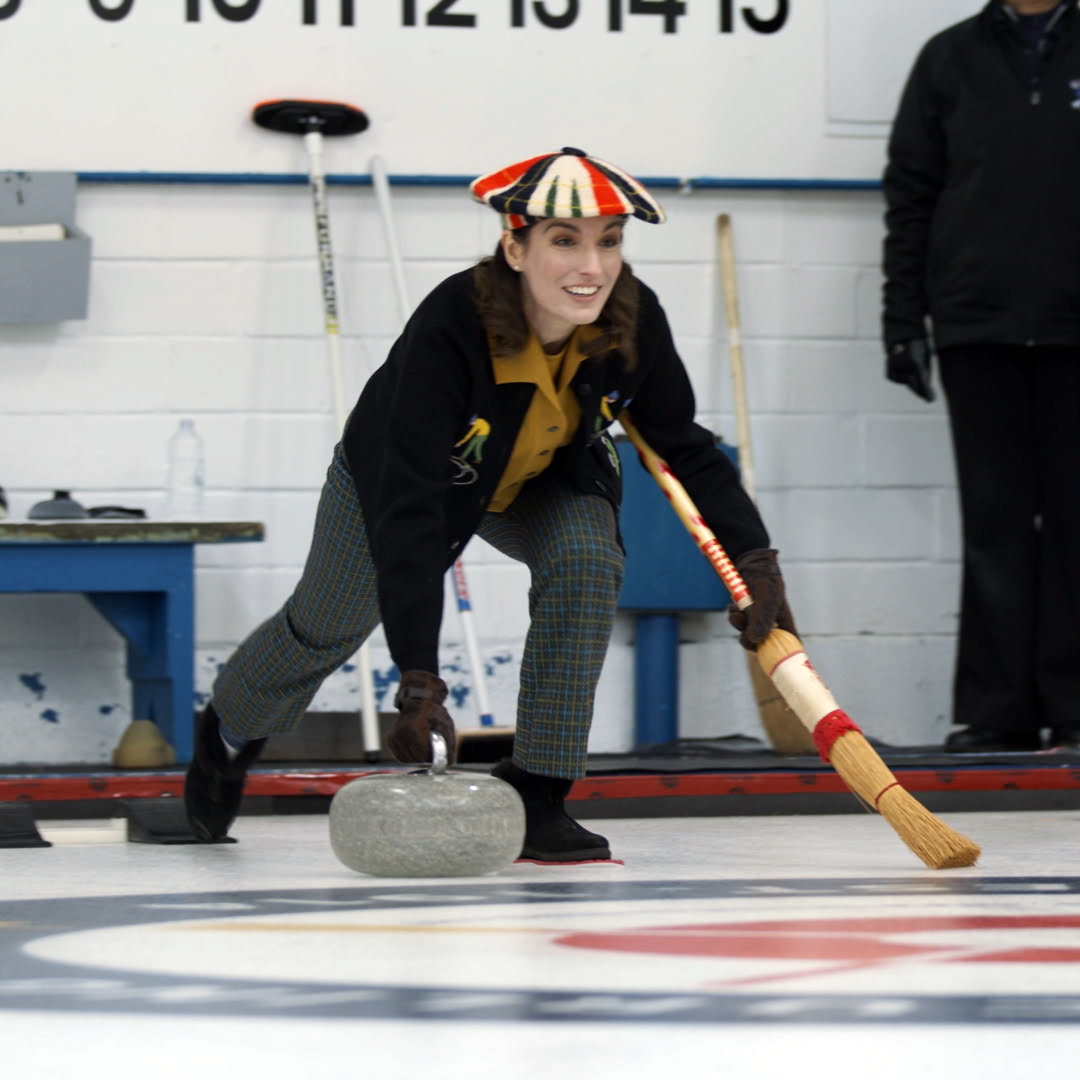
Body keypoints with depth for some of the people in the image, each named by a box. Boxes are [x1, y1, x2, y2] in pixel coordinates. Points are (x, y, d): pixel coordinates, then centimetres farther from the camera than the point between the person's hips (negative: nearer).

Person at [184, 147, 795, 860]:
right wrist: (419, 680, -51)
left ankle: (537, 794, -18)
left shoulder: (633, 320, -30)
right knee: (326, 628, 17)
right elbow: (408, 514, -46)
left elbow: (684, 446, -12)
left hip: (547, 481, 3)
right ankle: (232, 732, 52)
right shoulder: (448, 328, -44)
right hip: (395, 474, -2)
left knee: (588, 562, -28)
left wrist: (755, 558, -25)